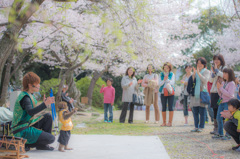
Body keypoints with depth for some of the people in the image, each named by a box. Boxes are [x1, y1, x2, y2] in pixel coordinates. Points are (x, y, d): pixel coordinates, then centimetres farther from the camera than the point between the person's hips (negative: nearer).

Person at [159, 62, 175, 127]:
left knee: (170, 107, -5)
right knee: (164, 107, 2)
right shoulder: (161, 75, 7)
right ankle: (164, 122, 7)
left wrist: (167, 79, -22)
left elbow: (172, 83, -5)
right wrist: (164, 80, -18)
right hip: (163, 92, 1)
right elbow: (160, 84, 0)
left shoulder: (172, 74, 4)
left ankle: (170, 122, -1)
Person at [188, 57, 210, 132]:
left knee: (202, 111, -4)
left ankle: (201, 127, 2)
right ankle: (196, 126, 12)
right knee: (195, 111, 5)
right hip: (195, 94, 4)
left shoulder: (206, 72, 4)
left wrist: (198, 73, -16)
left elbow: (205, 80, -12)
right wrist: (194, 74, -6)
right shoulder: (195, 71, 16)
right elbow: (192, 81, 8)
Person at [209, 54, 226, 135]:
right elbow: (210, 80, 8)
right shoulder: (213, 68, 15)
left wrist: (217, 70, -12)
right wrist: (213, 73, -8)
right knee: (215, 110, 8)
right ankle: (215, 128, 15)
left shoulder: (224, 68, 0)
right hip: (214, 91, 5)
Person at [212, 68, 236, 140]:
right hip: (221, 103, 8)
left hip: (228, 103, -8)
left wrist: (221, 88, -16)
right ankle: (220, 134, 21)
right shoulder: (223, 83, 13)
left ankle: (228, 135, 0)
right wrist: (218, 88, 0)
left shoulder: (232, 83, -8)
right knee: (219, 118, 10)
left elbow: (229, 94, -19)